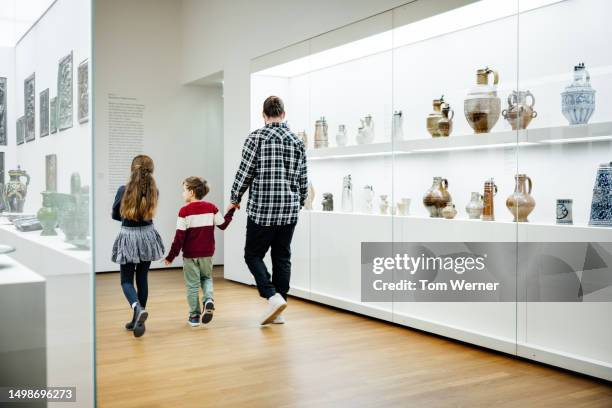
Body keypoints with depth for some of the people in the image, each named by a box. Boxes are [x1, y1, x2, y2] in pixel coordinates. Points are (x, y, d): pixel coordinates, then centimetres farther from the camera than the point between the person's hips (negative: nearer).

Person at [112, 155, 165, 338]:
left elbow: (115, 215, 2)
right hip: (147, 236, 3)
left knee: (126, 280, 6)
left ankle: (138, 308, -23)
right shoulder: (153, 192, -6)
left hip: (128, 237, -3)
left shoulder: (124, 190, -13)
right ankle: (138, 320, 18)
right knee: (142, 278, 14)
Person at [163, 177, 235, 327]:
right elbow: (223, 224, 6)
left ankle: (194, 316, 14)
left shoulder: (184, 211, -12)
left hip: (190, 254, -3)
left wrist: (171, 256, -6)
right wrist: (231, 210, 21)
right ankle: (209, 299, -5)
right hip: (207, 253, 3)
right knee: (207, 278, 22)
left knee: (192, 285, 8)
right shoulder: (211, 207, -2)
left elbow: (180, 236, -13)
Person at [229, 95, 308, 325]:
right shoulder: (297, 141, 7)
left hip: (261, 210, -4)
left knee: (253, 255, 9)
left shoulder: (256, 137, -7)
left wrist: (235, 199, 9)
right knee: (282, 258, 11)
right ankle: (279, 312, 14)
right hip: (289, 211, 5)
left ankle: (273, 297, -9)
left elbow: (245, 172, -7)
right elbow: (303, 179, 9)